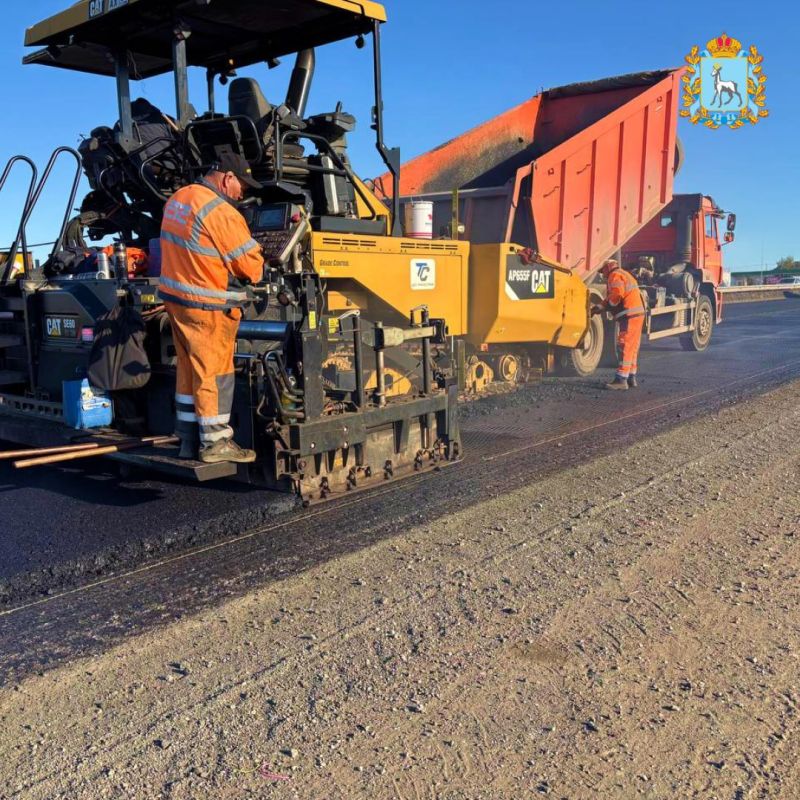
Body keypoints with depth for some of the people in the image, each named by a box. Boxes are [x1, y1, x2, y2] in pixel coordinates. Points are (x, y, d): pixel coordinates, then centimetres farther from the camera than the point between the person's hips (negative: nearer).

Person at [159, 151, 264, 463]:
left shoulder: (178, 198, 11)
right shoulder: (220, 211, -18)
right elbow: (250, 264, -15)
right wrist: (258, 269, 5)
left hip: (175, 297, 9)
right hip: (207, 308, -9)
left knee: (188, 370, 15)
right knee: (215, 375, 0)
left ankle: (188, 441, 23)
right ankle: (214, 443, 9)